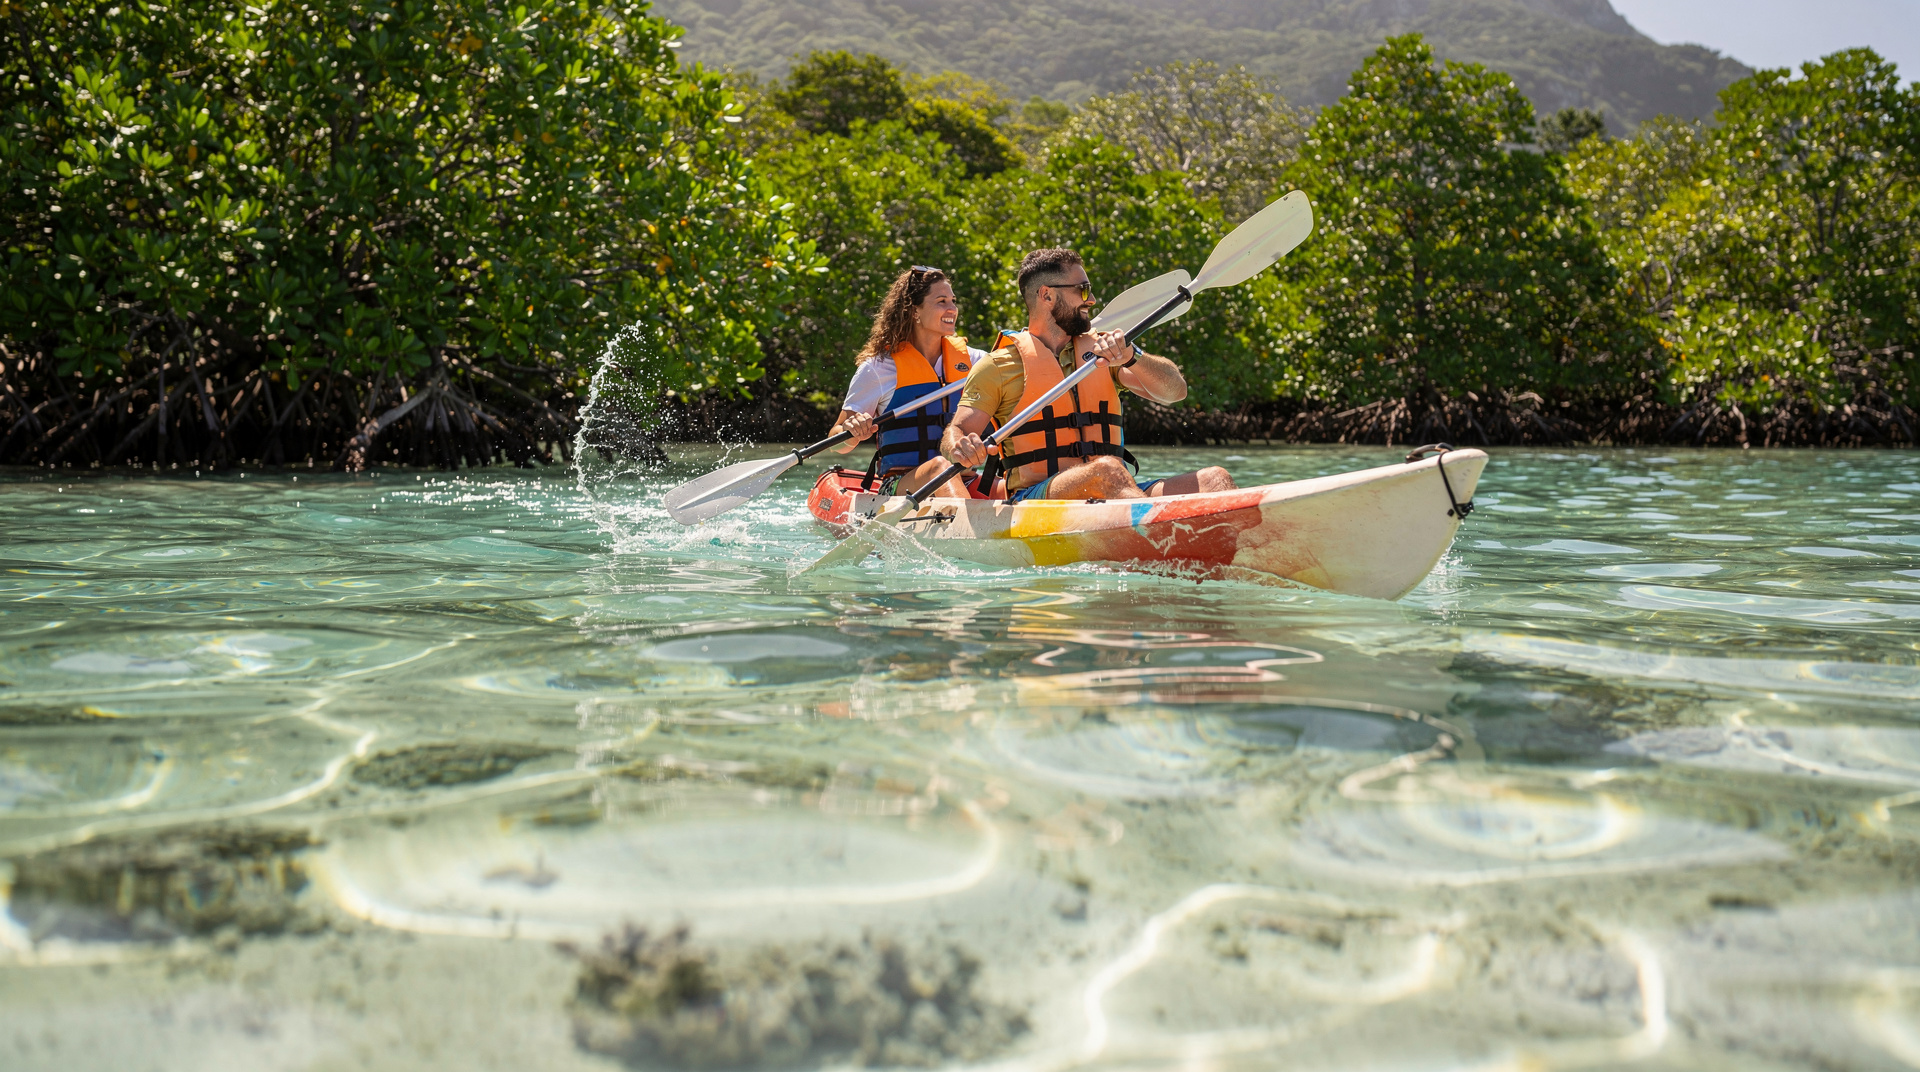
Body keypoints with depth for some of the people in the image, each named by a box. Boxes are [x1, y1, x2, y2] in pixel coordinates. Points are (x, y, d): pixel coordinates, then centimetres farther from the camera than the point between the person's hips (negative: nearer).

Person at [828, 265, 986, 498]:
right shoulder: (880, 367, 4)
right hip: (898, 486, -4)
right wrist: (853, 433, -18)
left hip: (963, 484, 4)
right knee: (939, 466, -37)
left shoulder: (969, 359, 16)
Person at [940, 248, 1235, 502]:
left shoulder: (1102, 352, 21)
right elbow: (953, 433, 3)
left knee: (1213, 478, -20)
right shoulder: (999, 366, 9)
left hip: (1109, 499, 5)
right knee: (1106, 469, -37)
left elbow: (1175, 390, 8)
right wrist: (961, 448, -22)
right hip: (1033, 498, -4)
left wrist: (1130, 356, -12)